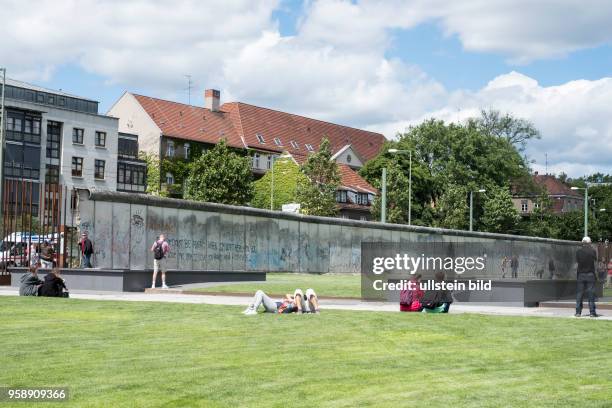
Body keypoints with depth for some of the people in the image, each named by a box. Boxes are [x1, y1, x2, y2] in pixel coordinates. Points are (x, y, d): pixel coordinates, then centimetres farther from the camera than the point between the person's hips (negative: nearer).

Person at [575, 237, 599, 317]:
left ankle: (578, 312, 4)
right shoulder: (593, 251, -4)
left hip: (580, 274, 1)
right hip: (590, 274, -1)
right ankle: (592, 312, 0)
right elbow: (595, 260, 10)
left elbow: (577, 261, 5)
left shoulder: (578, 251, -2)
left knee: (579, 294, 5)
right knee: (591, 293, 2)